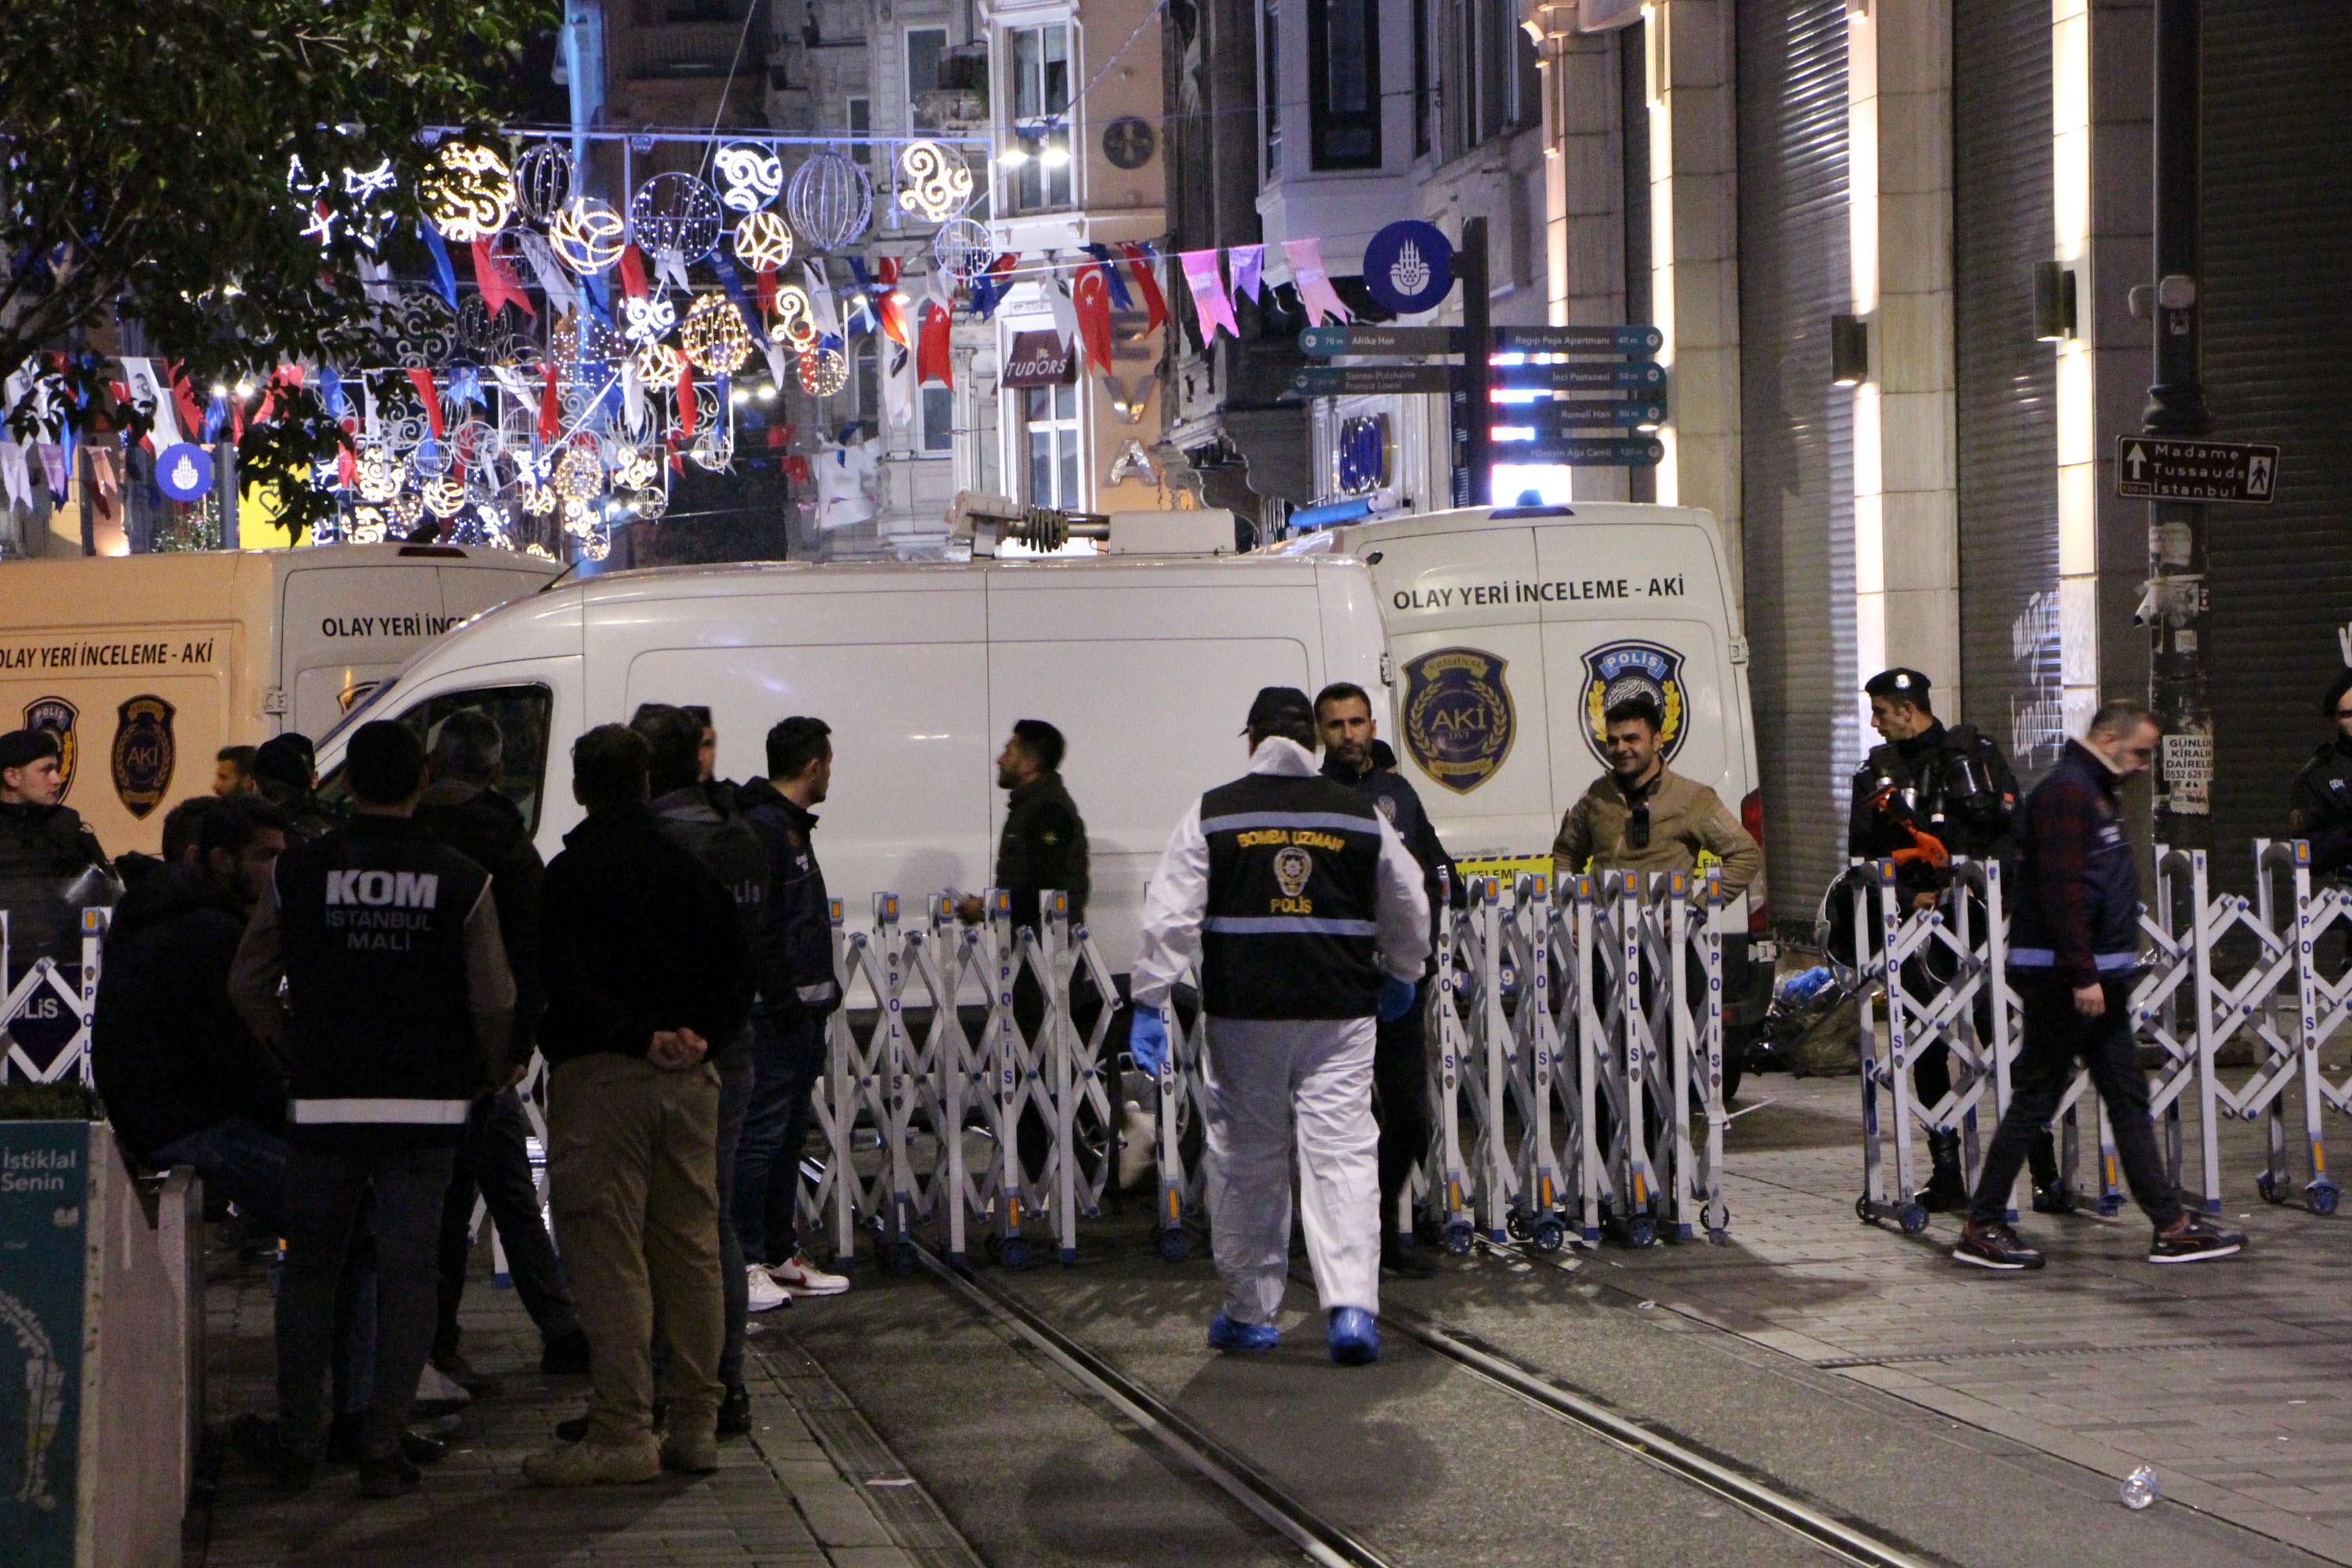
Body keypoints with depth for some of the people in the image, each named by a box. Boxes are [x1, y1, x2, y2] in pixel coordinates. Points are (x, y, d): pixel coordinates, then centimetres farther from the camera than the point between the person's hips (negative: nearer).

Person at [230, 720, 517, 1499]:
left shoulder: (297, 871, -2)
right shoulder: (461, 881, -5)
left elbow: (247, 984, 3)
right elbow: (495, 1003, -4)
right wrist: (485, 1077, 14)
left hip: (322, 1105, 1)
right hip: (424, 1107, -1)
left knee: (309, 1271, 12)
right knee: (407, 1273, 5)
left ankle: (297, 1447, 16)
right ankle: (384, 1448, 2)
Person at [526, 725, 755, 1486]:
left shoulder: (571, 874, -7)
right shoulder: (688, 866, 11)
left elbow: (565, 982, -18)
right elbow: (738, 972, 11)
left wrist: (639, 1038, -12)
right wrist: (699, 1035, 2)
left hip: (601, 1076, -6)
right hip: (690, 1081, 6)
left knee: (608, 1255, -4)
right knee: (690, 1251, 10)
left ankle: (623, 1431, -5)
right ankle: (695, 1427, 14)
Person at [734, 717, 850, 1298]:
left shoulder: (789, 827, 20)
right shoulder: (762, 829, -14)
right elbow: (752, 925, -21)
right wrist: (783, 999, -22)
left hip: (800, 1014, 11)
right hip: (776, 1015, -11)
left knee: (790, 1132, 14)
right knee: (762, 1134, -8)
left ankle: (781, 1253, 20)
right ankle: (745, 1260, -5)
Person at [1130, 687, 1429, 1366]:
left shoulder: (1212, 814, 1)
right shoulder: (1361, 815, 6)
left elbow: (1171, 915, -5)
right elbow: (1410, 910, 16)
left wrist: (1150, 1003, -1)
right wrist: (1400, 976, 33)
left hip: (1243, 1011, 0)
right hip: (1339, 1010, 1)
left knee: (1247, 1158, 10)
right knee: (1342, 1152, -1)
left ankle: (1248, 1313, 18)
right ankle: (1351, 1304, -16)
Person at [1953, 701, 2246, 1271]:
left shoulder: (2098, 792, 18)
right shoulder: (2066, 793, -15)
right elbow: (2061, 891, -23)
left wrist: (2112, 973, 19)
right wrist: (2082, 976, -25)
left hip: (2098, 978, 11)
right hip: (2060, 980, -11)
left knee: (2129, 1099, 9)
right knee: (2035, 1099, -4)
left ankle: (2171, 1227, 11)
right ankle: (1981, 1228, 3)